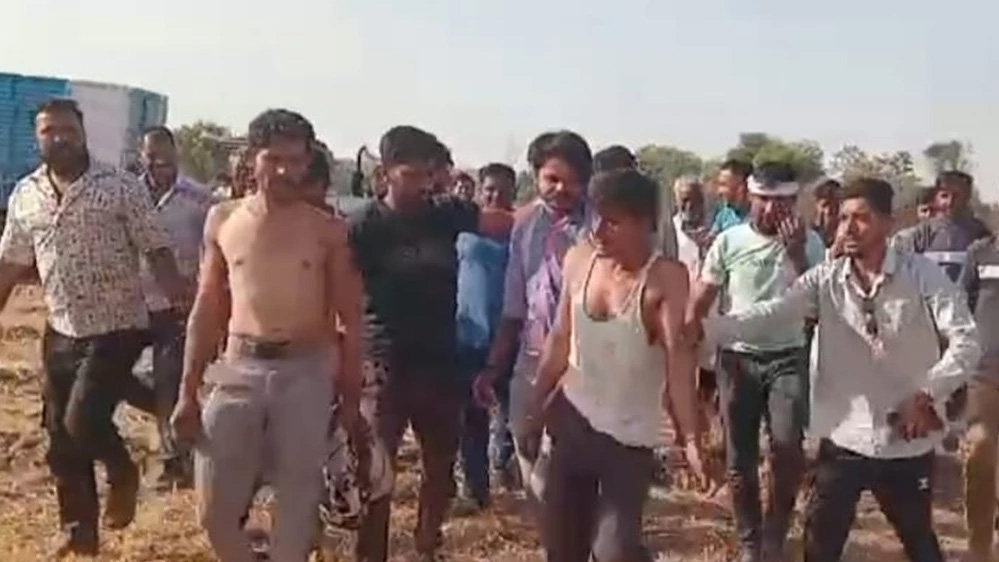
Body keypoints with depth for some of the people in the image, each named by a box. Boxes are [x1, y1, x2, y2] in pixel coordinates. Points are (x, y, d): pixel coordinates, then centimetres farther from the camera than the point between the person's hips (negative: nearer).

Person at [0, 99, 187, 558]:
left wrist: (185, 309, -19)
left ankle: (122, 473, 19)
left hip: (117, 330, -5)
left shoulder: (121, 187, -9)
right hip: (61, 332, 6)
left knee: (82, 421, -15)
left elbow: (157, 251, -11)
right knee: (60, 437, 11)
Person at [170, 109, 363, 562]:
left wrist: (351, 397, 2)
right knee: (216, 508, 4)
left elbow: (350, 319, 3)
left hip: (306, 372, -1)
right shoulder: (222, 220, 5)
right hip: (240, 369, 2)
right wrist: (188, 391, 6)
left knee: (296, 503, 7)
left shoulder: (327, 231, -1)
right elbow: (206, 311, 8)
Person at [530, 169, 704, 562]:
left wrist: (692, 437, -36)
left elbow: (678, 356, -27)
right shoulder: (578, 259, -4)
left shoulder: (665, 278, -18)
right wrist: (537, 404, 10)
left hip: (630, 434, -5)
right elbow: (560, 339, 5)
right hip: (573, 420, 5)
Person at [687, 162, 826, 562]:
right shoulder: (729, 241, -2)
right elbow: (698, 304, 0)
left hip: (788, 358, 0)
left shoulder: (809, 242, -1)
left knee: (788, 448, -15)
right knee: (740, 460, 7)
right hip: (738, 357, 1)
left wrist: (796, 255, -16)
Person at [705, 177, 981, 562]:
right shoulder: (826, 280, -5)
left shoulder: (922, 276, -9)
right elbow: (770, 315, -15)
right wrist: (706, 329, -28)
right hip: (843, 438, 1)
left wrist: (927, 394, -19)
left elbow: (966, 342, -11)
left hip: (907, 442, -1)